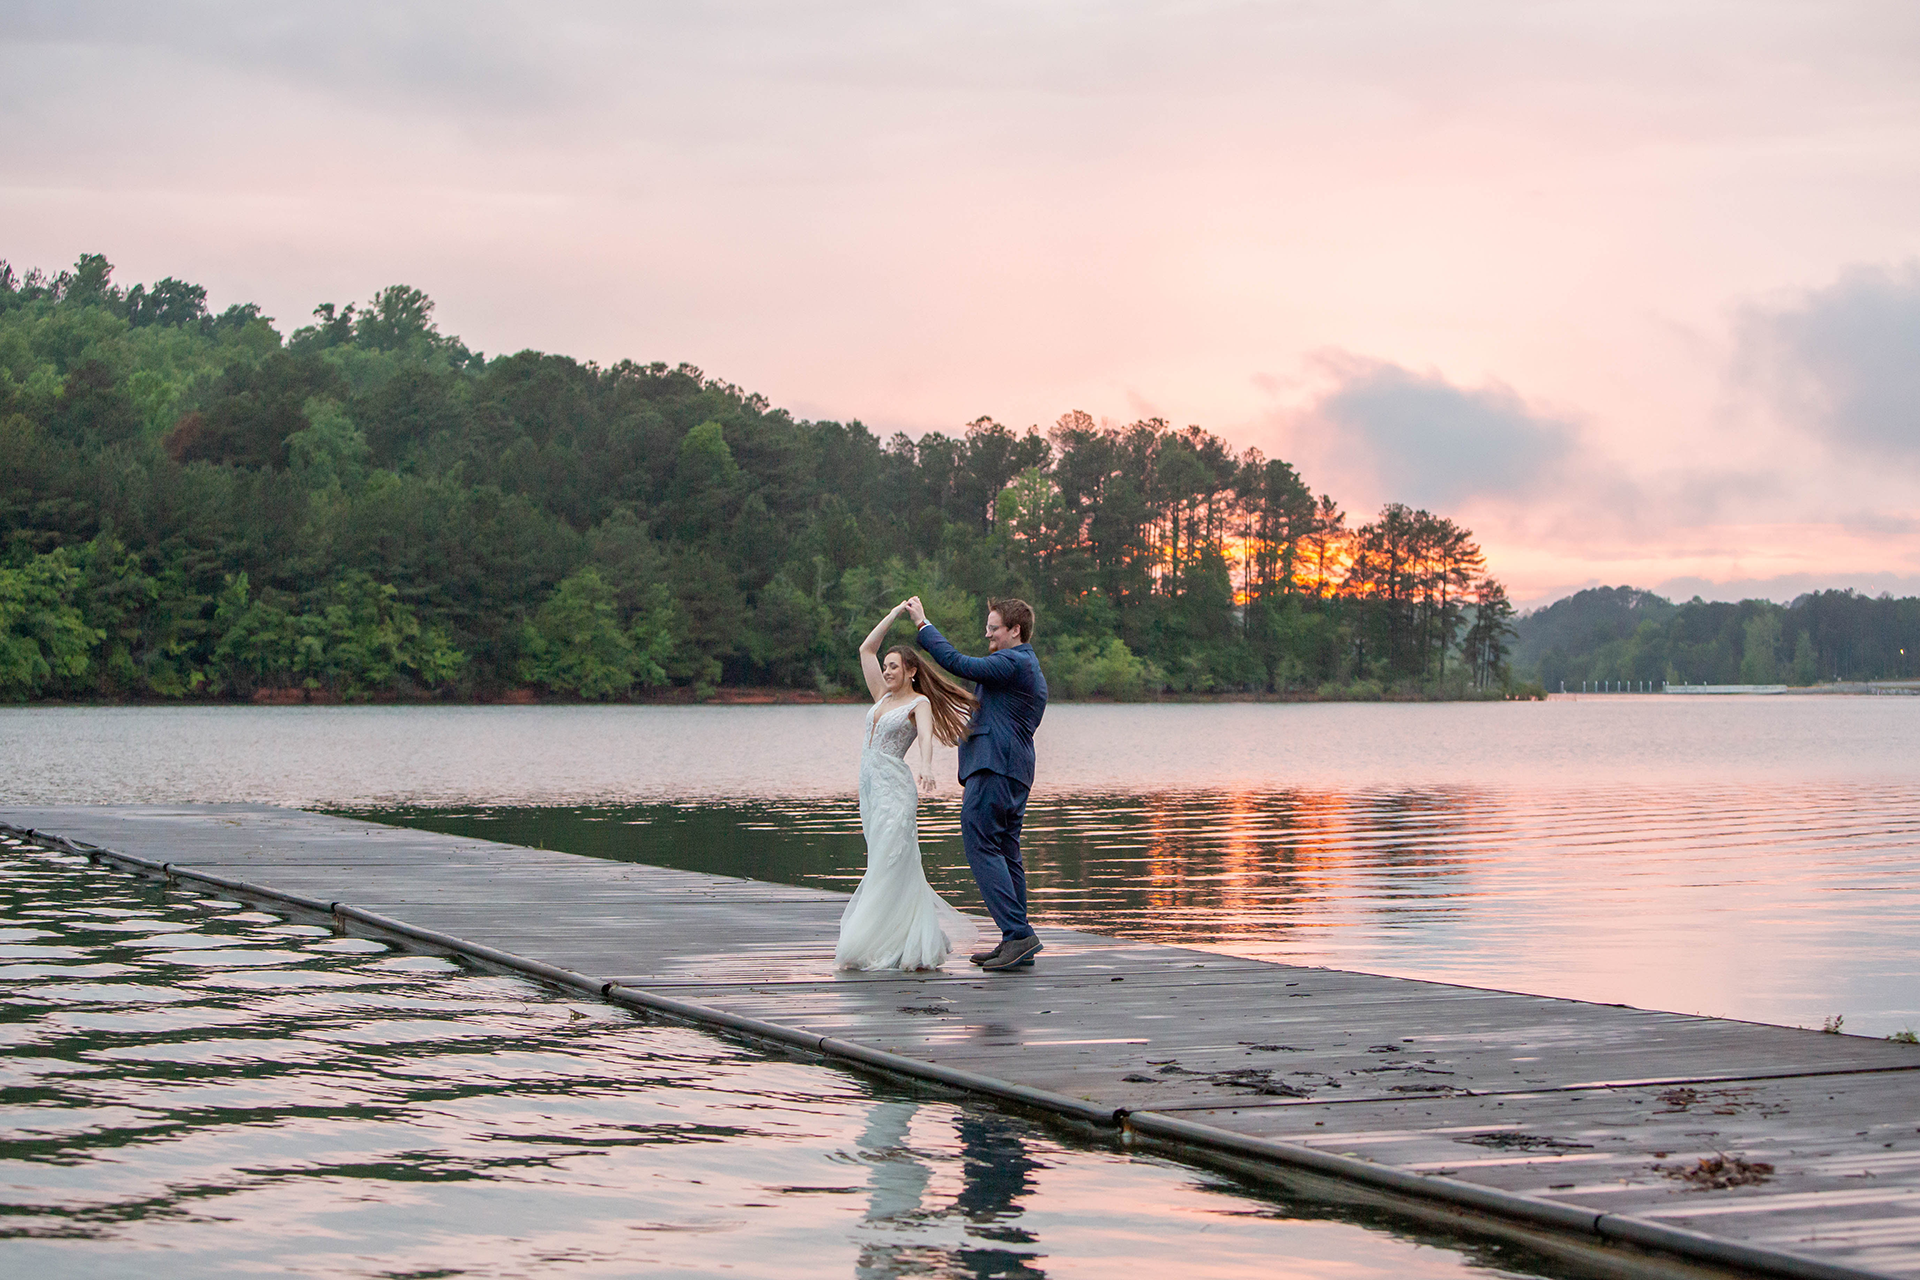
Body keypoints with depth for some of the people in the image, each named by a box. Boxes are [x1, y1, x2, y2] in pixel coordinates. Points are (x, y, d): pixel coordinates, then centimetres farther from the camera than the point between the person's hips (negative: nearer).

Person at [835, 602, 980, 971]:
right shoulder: (883, 697, 17)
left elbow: (926, 736, -22)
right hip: (870, 787, 8)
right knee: (886, 866, 7)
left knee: (889, 865, -11)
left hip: (895, 787, -7)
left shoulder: (920, 703, -3)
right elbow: (866, 650, 19)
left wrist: (926, 766, -42)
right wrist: (895, 614, 17)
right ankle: (920, 941, 12)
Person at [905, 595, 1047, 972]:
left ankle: (1018, 934, -19)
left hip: (992, 770, -11)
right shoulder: (1031, 668, 23)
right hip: (1015, 773, 11)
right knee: (1006, 853, 10)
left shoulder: (1013, 662, -10)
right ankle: (1016, 942, 10)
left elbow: (957, 663, -15)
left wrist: (922, 624, -8)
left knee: (981, 847, -12)